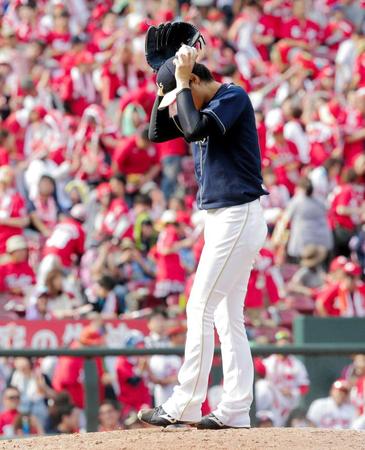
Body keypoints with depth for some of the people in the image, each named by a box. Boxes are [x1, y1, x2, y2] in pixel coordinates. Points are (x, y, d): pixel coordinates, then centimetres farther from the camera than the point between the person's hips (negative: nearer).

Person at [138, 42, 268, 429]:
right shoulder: (200, 106, 14)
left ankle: (185, 405, -9)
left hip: (238, 218, -10)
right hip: (220, 219, 10)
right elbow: (157, 133, 14)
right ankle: (235, 410, 9)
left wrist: (180, 83, -18)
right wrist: (167, 89, 3)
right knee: (227, 316, 8)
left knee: (201, 307, -10)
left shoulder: (233, 96, -13)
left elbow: (196, 129, -28)